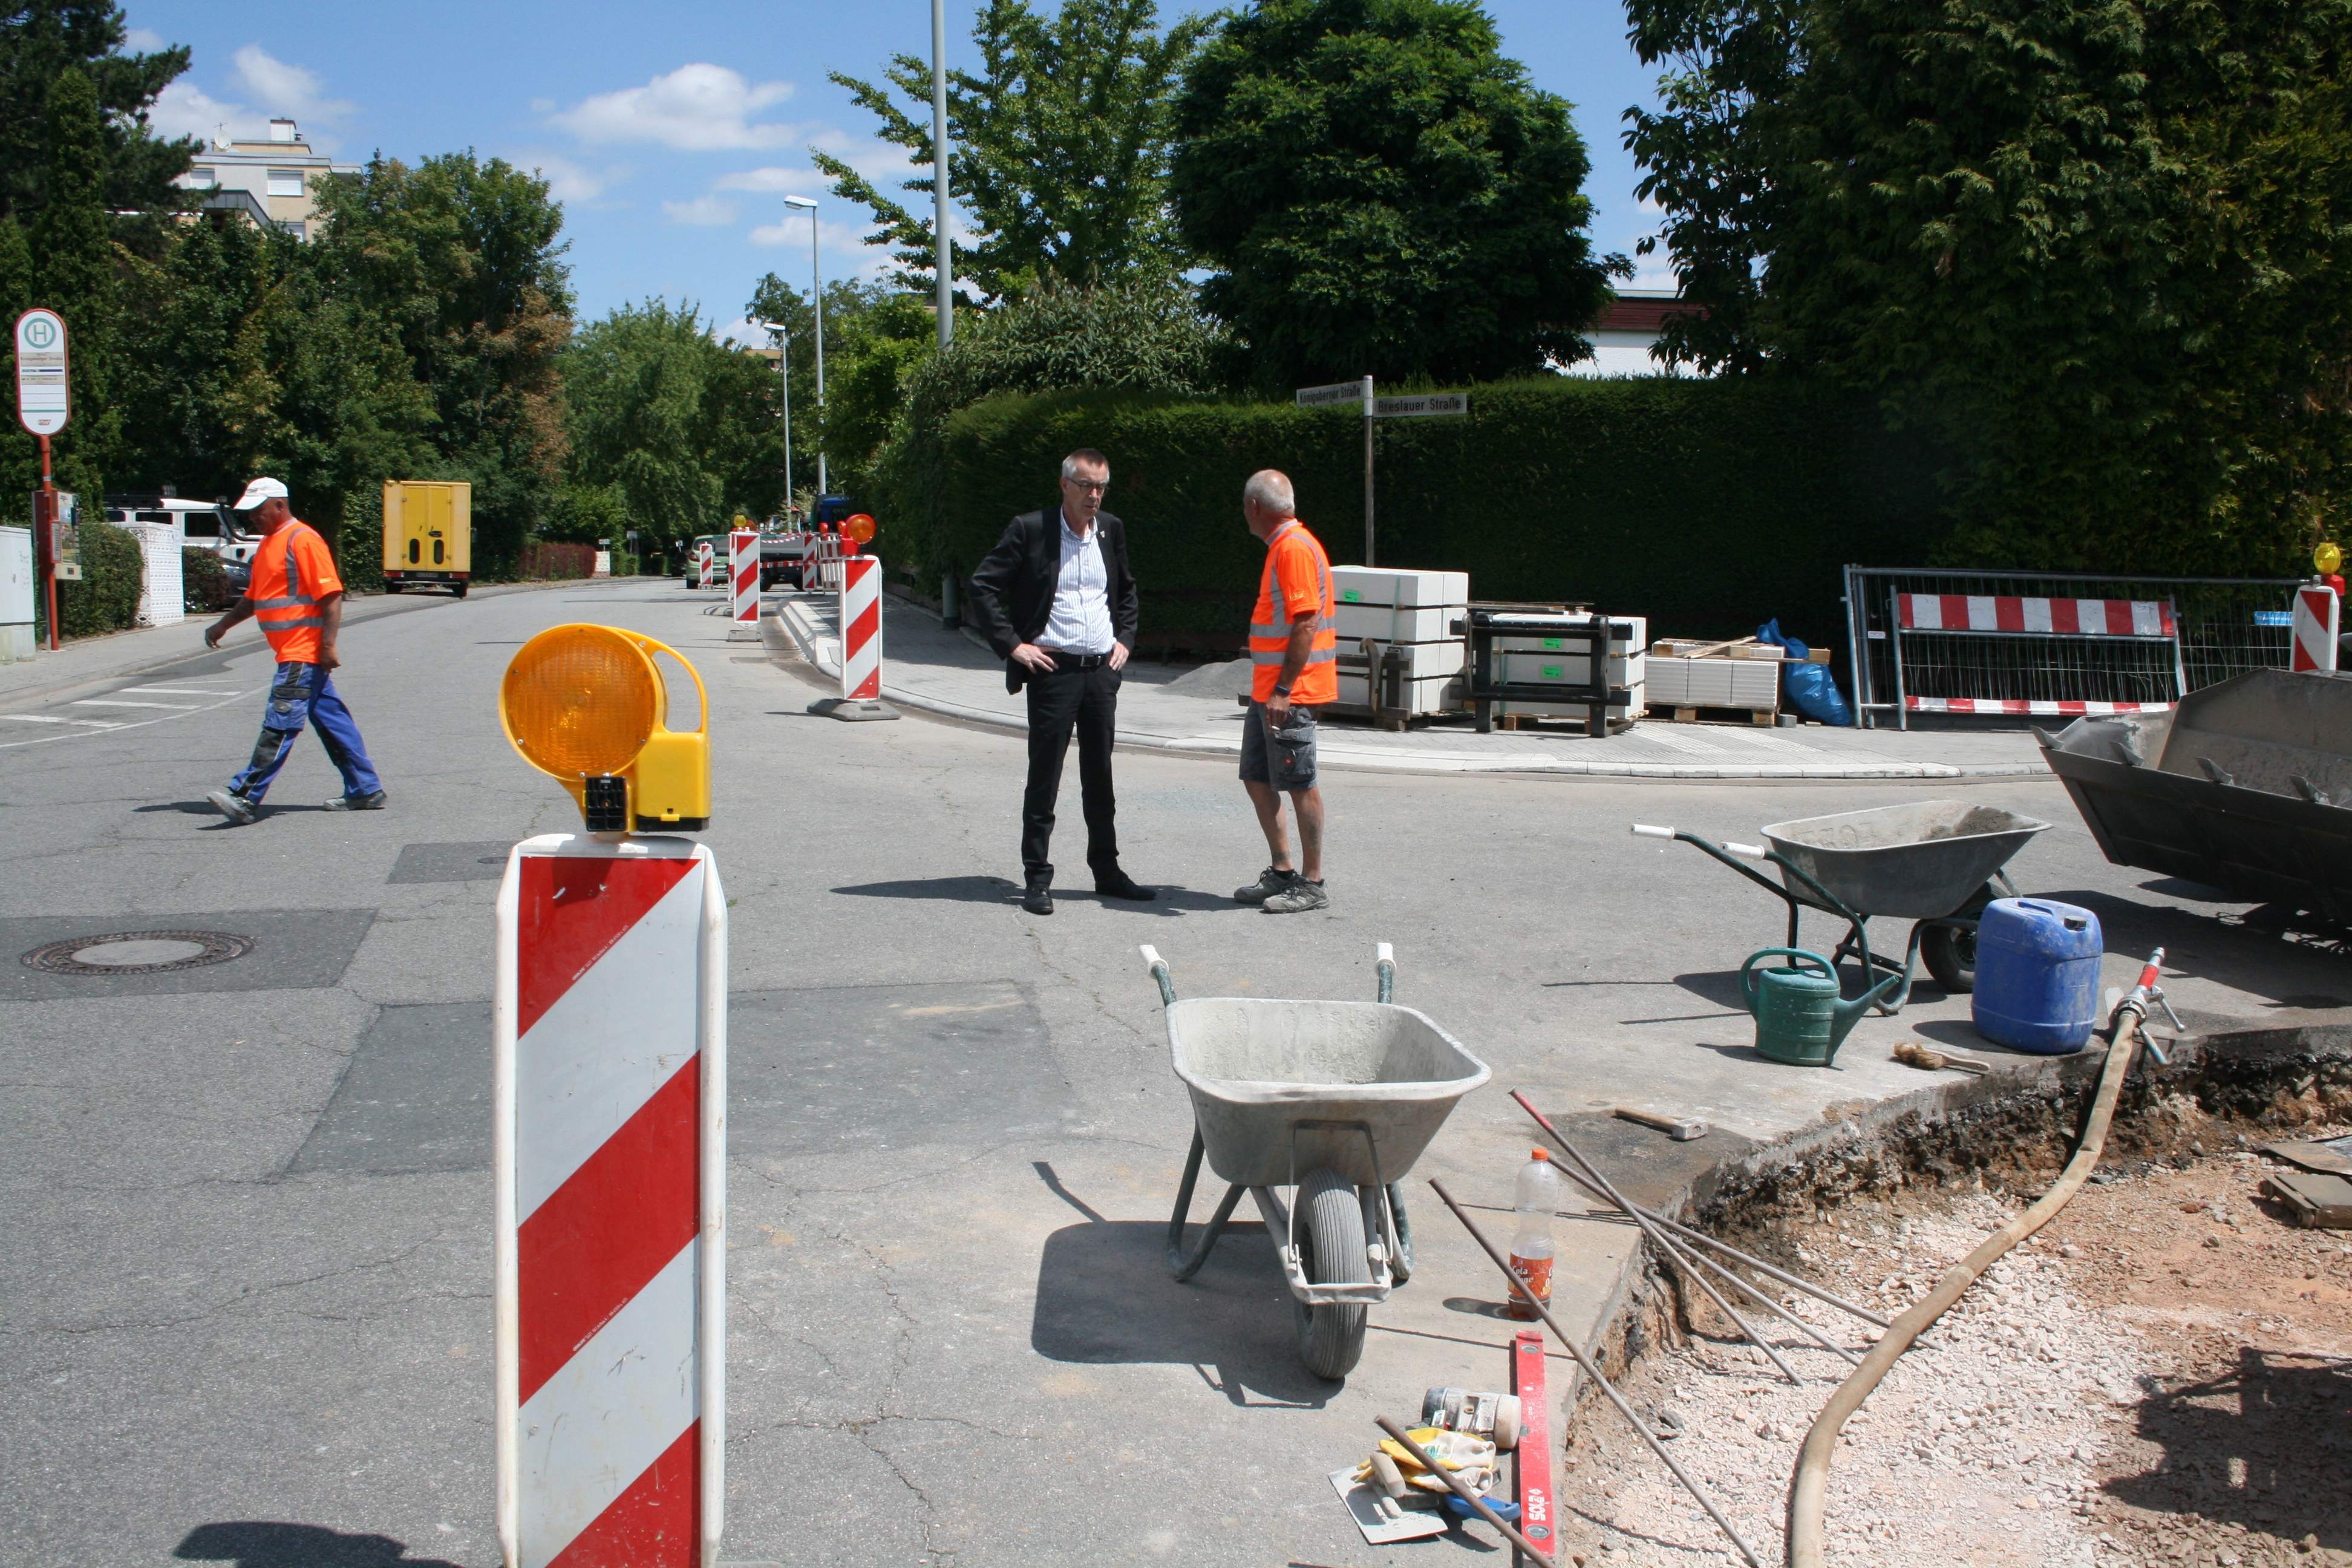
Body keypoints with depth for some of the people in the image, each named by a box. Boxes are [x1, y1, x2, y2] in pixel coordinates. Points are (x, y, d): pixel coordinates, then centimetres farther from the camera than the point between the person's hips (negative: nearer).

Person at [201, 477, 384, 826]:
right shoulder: (268, 543, 18)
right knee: (331, 720, 11)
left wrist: (328, 646, -22)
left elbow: (332, 595, -18)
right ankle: (365, 791, 16)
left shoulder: (302, 540, -12)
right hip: (293, 653, 10)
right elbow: (254, 597, 30)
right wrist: (222, 625, 24)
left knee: (280, 724, -9)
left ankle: (245, 798, -11)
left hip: (303, 654, -10)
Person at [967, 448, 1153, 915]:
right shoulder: (1031, 530, -6)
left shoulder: (1111, 530, 10)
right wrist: (1012, 645, -10)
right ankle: (1037, 880, 7)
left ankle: (1107, 872, 22)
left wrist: (1124, 639, 12)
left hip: (1102, 670, 5)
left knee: (1100, 779, 12)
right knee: (1044, 778, 0)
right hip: (1054, 670, -5)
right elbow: (983, 586, -7)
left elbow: (1127, 591, 25)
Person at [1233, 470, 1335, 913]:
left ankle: (1312, 884, 4)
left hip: (1290, 692, -10)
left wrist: (1283, 689, -24)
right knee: (1257, 777, 13)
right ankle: (1281, 872, 21)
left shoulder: (1295, 548, -15)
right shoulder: (1281, 547, 16)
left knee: (1299, 784, -4)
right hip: (1268, 689, 10)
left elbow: (1306, 624, -22)